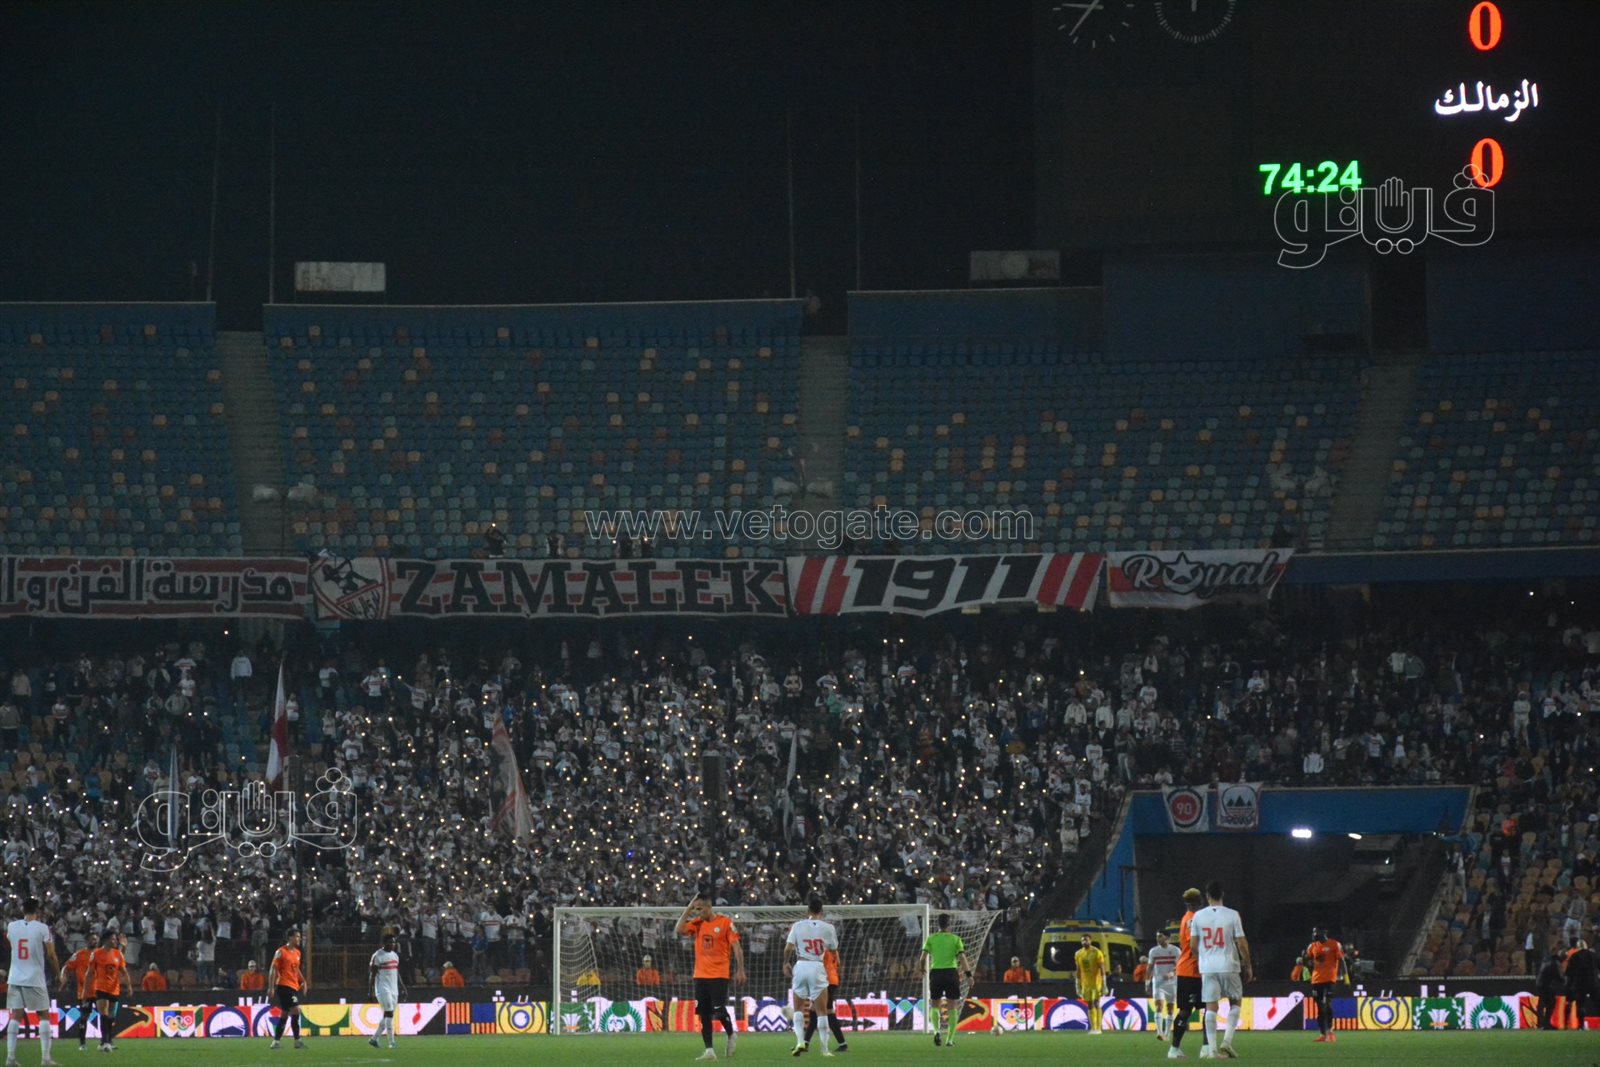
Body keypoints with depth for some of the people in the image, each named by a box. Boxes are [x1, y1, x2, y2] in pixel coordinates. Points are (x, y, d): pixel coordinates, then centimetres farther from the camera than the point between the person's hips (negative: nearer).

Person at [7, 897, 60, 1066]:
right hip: (35, 979, -3)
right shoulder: (42, 928, -7)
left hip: (15, 978, 3)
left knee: (14, 1015, 6)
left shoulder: (11, 926, 3)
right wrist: (58, 970, 11)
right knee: (44, 1015, 7)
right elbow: (50, 955, -6)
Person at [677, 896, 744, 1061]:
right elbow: (680, 930, -4)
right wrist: (688, 909, -3)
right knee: (703, 1014, 1)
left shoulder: (725, 923, -5)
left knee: (719, 1010, -9)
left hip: (719, 975, -5)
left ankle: (731, 1035, 20)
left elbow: (736, 947, -5)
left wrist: (740, 970, -11)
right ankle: (709, 1050, 4)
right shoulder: (697, 924, 9)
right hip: (700, 975, 5)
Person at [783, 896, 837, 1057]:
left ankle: (800, 1041, -5)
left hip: (800, 966, 1)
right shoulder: (827, 927, -2)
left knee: (798, 1008, 14)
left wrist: (786, 962, 16)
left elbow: (788, 948, -2)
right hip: (817, 967, -1)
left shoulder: (798, 925, 0)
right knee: (821, 1010, 3)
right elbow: (834, 948, 9)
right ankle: (824, 1049, 1)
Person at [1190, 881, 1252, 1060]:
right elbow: (1241, 944, -5)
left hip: (1207, 967, 2)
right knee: (1236, 1002, 15)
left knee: (1211, 1007, 4)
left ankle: (1212, 1048, 0)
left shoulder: (1198, 916, 1)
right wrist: (1247, 966, 6)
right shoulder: (1232, 915, -5)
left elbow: (1193, 944, 4)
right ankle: (1227, 1041, 0)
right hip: (1229, 967, -2)